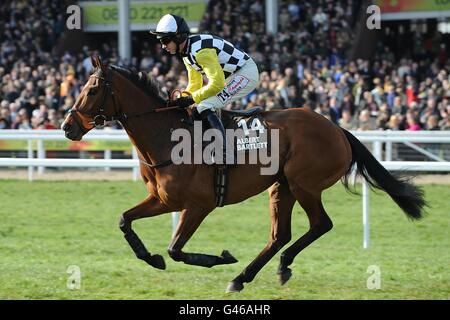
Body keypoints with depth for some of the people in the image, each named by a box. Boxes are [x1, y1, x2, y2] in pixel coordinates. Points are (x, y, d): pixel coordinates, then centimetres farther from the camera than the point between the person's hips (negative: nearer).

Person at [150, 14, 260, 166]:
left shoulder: (200, 50, -25)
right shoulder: (187, 52, 8)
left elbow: (217, 84, -28)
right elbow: (195, 85, 17)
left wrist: (191, 99, -22)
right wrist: (179, 100, 2)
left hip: (246, 73, -11)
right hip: (234, 75, 11)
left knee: (205, 107, -21)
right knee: (200, 108, 15)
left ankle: (223, 158, -30)